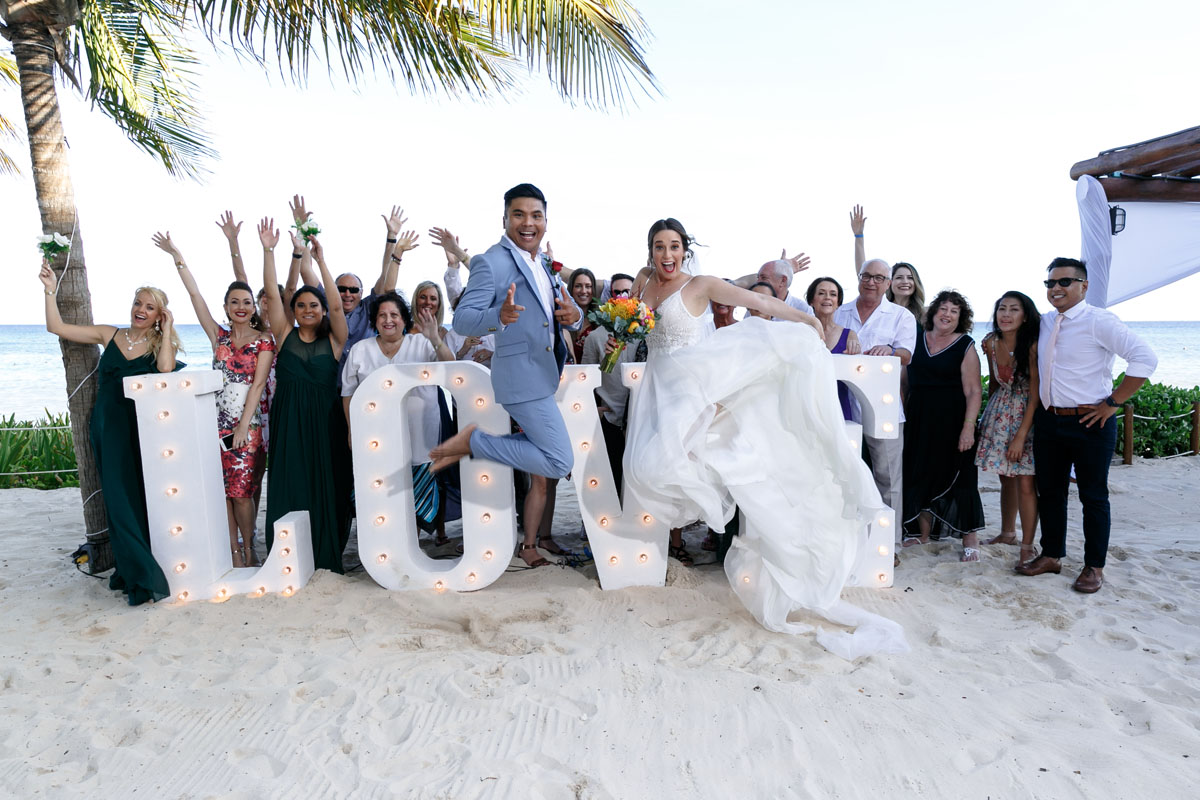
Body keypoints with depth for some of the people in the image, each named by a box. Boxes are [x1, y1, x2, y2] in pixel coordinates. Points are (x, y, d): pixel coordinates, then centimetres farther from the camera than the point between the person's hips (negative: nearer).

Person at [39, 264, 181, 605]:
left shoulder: (160, 344, 2)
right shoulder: (109, 335, 9)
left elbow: (165, 369, -19)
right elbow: (57, 327, 10)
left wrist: (167, 331, -11)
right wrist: (51, 291, 4)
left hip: (143, 429, -2)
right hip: (110, 429, 2)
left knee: (143, 498, -3)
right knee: (121, 500, -1)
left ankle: (133, 571, 8)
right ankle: (141, 576, 6)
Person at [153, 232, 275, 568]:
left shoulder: (264, 340, 0)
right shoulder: (219, 336, 11)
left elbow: (258, 383, -7)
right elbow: (195, 294, 8)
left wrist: (243, 426, -13)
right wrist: (177, 256, 6)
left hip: (248, 424, -4)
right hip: (217, 421, 4)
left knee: (241, 491, -5)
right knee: (223, 491, 3)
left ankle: (248, 550, 11)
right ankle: (235, 551, 13)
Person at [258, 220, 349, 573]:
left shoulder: (333, 340, 4)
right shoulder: (285, 336, 8)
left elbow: (337, 305, -10)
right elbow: (272, 295, 0)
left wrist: (321, 261, -13)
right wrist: (268, 250, -7)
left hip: (324, 422, -1)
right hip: (288, 422, 1)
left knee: (325, 487, 3)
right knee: (289, 486, 2)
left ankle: (326, 555, 13)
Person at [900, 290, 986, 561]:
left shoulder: (965, 346, -4)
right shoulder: (917, 340, 8)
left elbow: (974, 391, -10)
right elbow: (905, 380, 14)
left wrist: (968, 427, -18)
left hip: (952, 419, -4)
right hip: (919, 419, 4)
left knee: (957, 475, 0)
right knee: (920, 473, 10)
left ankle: (970, 538, 11)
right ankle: (922, 532, 25)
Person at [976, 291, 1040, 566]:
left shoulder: (1032, 346, -18)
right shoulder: (991, 342, -2)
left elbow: (1035, 395, -18)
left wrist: (1021, 436, -19)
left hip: (1026, 416, -5)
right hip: (999, 414, 5)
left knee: (1025, 482, -7)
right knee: (1006, 478, 15)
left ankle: (1027, 547, 5)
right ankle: (1007, 533, 31)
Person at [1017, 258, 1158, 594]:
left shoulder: (1098, 321, -12)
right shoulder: (1044, 322, 7)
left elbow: (1145, 358, -19)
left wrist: (1113, 402, -18)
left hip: (1089, 423, -6)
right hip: (1048, 421, 6)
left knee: (1093, 496, 6)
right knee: (1049, 491, 14)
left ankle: (1094, 566, 20)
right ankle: (1051, 556, 29)